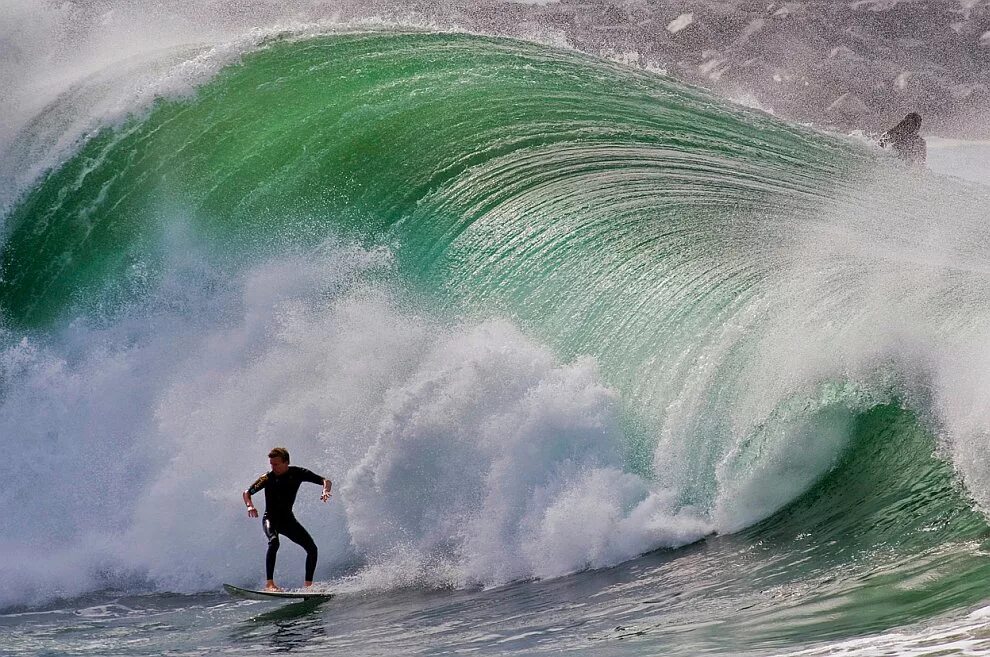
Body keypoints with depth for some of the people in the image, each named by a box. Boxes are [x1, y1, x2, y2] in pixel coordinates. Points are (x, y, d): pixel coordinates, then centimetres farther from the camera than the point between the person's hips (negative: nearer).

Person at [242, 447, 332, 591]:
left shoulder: (297, 473, -9)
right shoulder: (267, 478, -13)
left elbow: (326, 481, -8)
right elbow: (247, 493, -6)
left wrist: (325, 491, -31)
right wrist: (249, 506, -28)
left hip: (288, 519, 3)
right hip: (270, 519, -3)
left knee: (312, 548, -9)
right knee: (274, 541, -35)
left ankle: (308, 585, 0)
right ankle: (269, 583, -38)